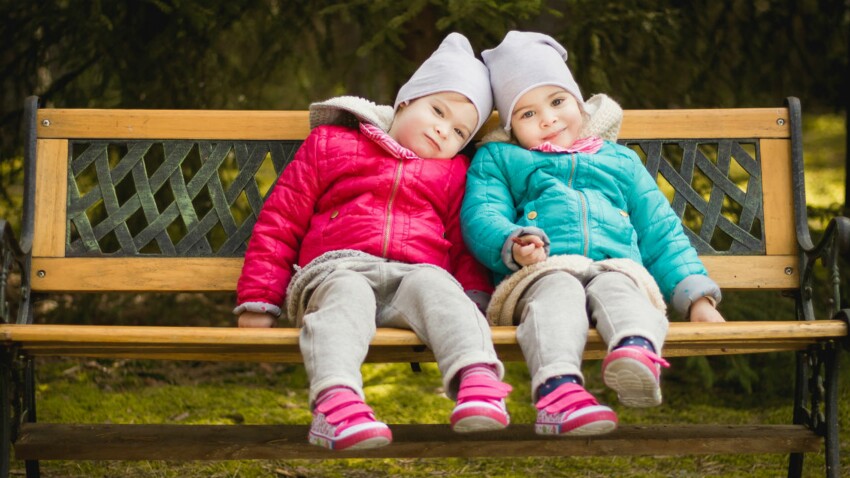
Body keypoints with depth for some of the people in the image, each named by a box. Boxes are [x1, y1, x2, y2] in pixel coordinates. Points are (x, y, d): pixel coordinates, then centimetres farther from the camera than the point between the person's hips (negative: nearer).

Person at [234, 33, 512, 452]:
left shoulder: (454, 174, 28)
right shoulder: (330, 145, 22)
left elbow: (465, 245, 22)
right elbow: (280, 221, 18)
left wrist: (474, 300, 0)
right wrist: (257, 302, 9)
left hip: (416, 273, 1)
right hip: (337, 271, -1)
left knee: (433, 285, -34)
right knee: (349, 295, -37)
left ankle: (477, 380, -60)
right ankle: (336, 400, -64)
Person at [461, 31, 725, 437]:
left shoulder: (620, 161, 35)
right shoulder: (497, 159, 27)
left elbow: (661, 233, 32)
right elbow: (480, 216, 9)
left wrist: (696, 297, 17)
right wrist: (513, 245, -16)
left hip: (617, 268, 2)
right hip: (542, 272, -2)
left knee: (616, 288, -36)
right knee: (558, 290, -38)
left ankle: (637, 351, -70)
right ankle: (558, 387, -65)